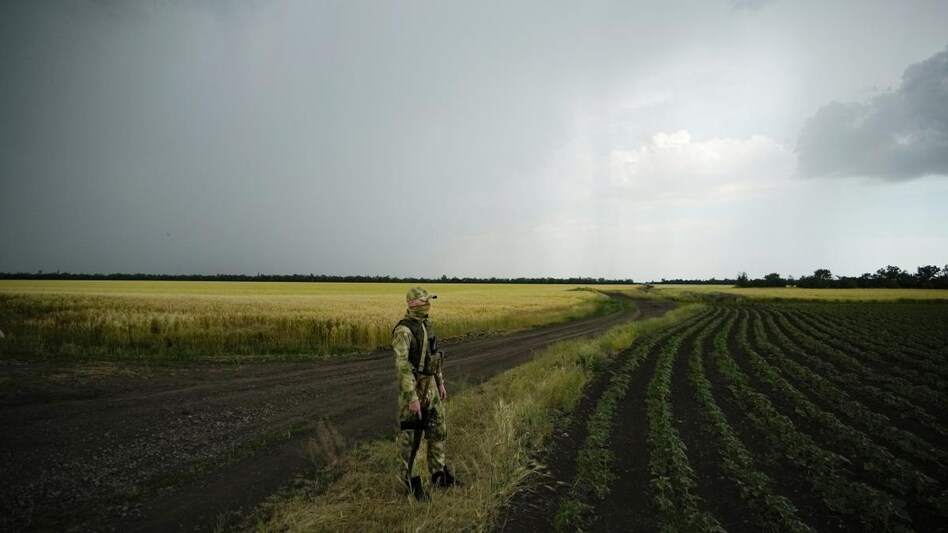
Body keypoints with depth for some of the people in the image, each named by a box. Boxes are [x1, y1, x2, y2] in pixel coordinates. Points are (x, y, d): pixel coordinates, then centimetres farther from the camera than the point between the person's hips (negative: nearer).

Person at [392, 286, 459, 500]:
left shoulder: (426, 326, 8)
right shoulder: (403, 330, -21)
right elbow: (402, 366, -25)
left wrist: (440, 383, 19)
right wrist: (412, 398, -25)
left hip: (429, 385, 9)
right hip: (412, 387, -9)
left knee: (438, 430, 16)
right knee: (411, 436, 5)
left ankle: (439, 474, 31)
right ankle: (412, 480, 20)